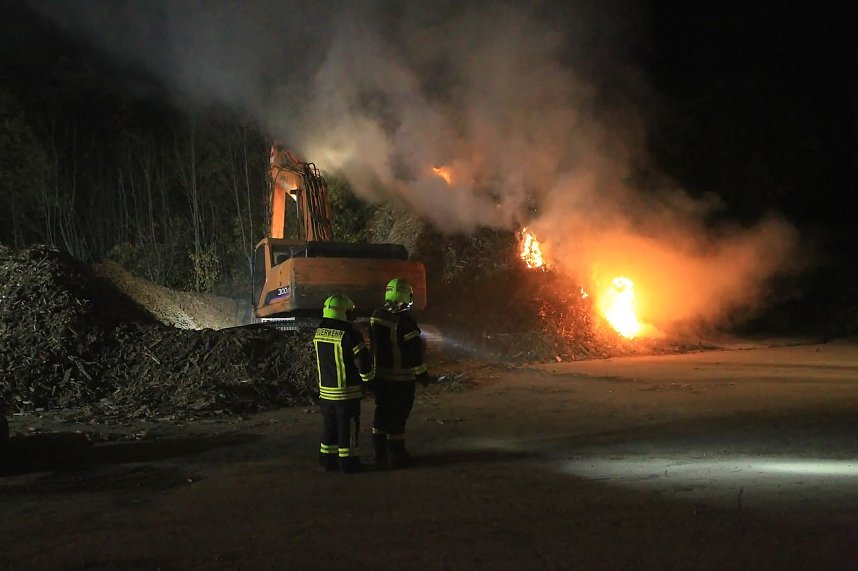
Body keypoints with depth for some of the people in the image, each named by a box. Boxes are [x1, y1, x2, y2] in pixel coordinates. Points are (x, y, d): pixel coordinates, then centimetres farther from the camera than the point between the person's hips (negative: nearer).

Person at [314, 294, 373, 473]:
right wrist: (368, 378, 1)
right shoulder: (349, 335, -18)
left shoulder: (319, 334, 3)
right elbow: (363, 360, -14)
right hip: (347, 391, -6)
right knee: (348, 427, 3)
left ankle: (328, 459, 23)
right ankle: (348, 462, 9)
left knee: (329, 425, 16)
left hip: (326, 390, 6)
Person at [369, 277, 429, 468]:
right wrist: (421, 373, -5)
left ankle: (380, 452, 24)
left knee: (382, 412, 16)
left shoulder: (376, 316, 2)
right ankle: (396, 455, 8)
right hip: (400, 378, -6)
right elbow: (415, 350, -16)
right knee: (397, 416, 2)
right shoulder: (405, 321, -19)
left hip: (379, 375, 6)